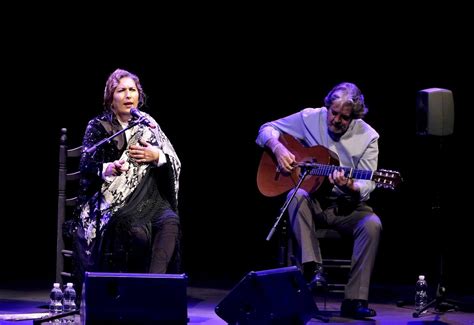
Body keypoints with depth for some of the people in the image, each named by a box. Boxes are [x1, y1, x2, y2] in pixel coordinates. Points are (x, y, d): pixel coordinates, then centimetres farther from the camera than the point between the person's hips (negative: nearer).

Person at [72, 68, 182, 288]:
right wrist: (108, 169, -31)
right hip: (113, 200, -3)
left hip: (149, 197, 3)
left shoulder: (147, 124, 14)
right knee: (138, 231, -33)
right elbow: (86, 165, -9)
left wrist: (157, 156, -9)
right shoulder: (98, 126, 5)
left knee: (170, 222, -30)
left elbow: (175, 164, 13)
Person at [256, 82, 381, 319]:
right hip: (313, 202, 0)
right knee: (297, 196, -35)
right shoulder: (310, 118, -2)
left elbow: (367, 185, -7)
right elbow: (266, 130, 6)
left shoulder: (367, 137, -3)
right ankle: (312, 268, -37)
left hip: (347, 207, 0)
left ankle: (355, 300, -27)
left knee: (372, 225, -30)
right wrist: (278, 148, -16)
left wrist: (351, 187, -31)